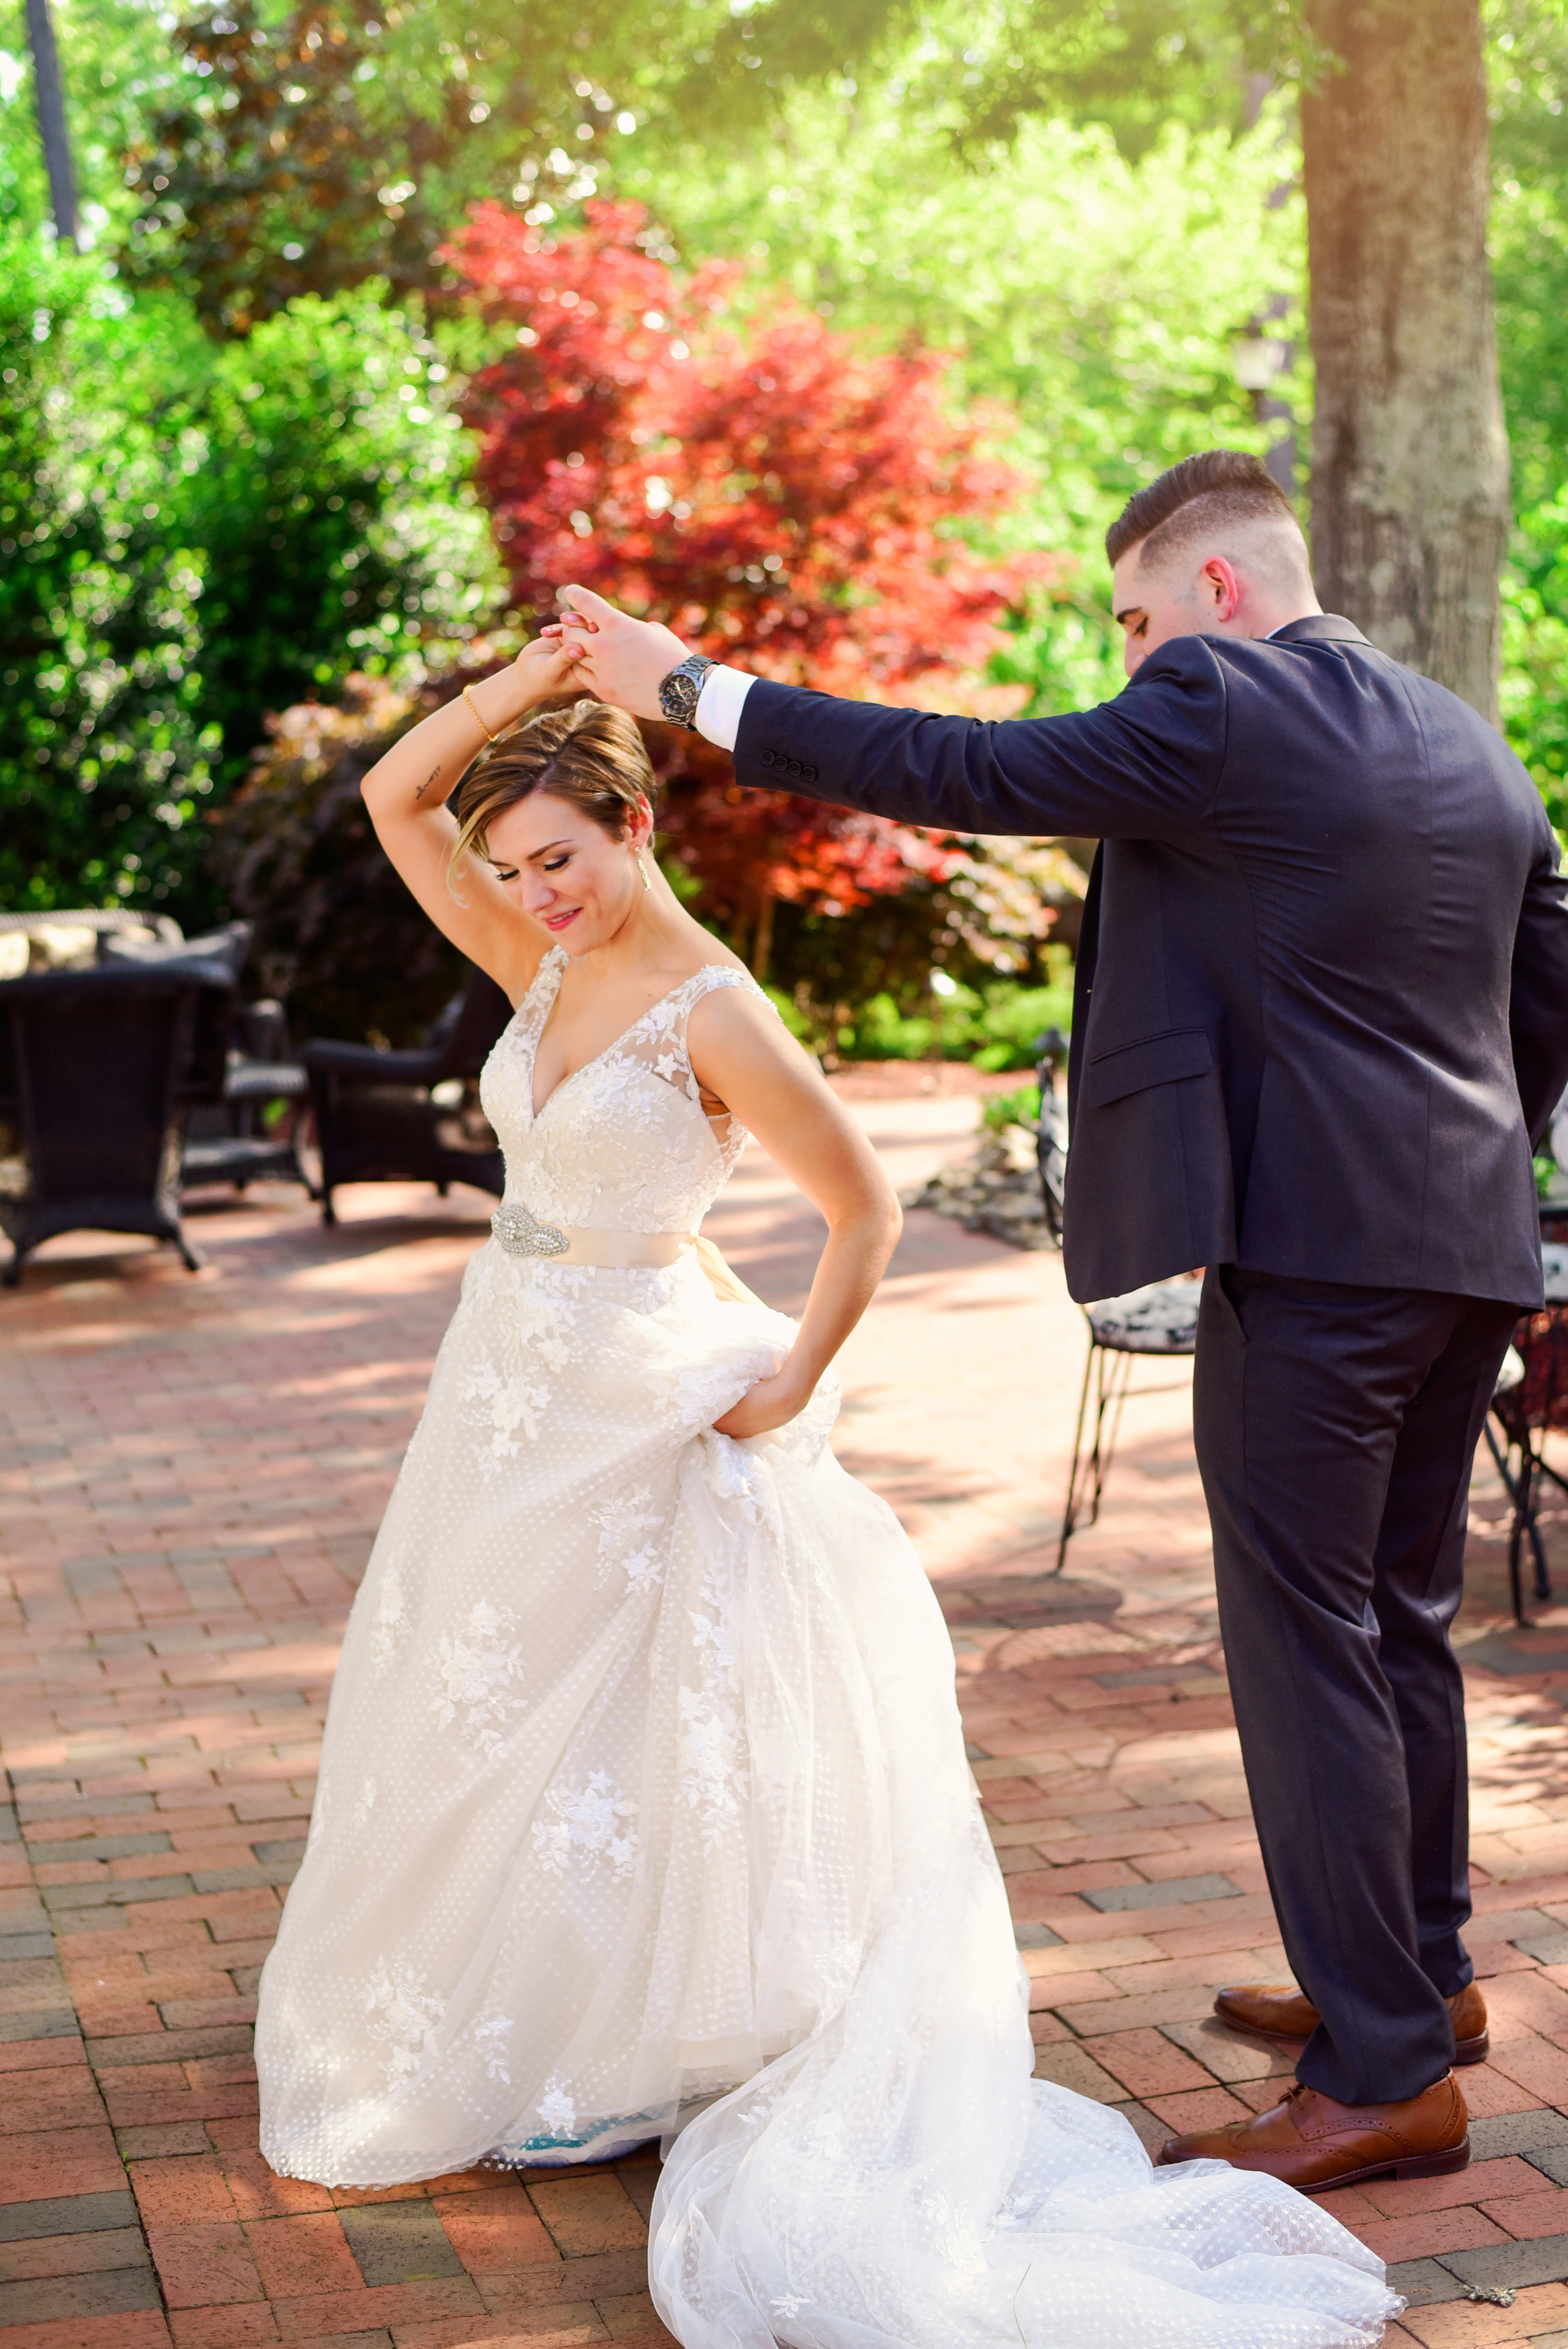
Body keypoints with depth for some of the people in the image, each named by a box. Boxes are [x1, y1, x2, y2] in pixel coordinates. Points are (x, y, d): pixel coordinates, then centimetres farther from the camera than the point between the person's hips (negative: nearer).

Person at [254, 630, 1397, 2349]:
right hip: (507, 1379, 8)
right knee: (471, 1717, 18)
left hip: (632, 1404, -8)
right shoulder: (544, 969, 4)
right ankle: (462, 2024, 35)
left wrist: (790, 1384, -13)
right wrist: (540, 667, -9)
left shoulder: (711, 1011, -17)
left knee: (586, 1730, 2)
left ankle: (598, 2053, 18)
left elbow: (865, 1208, -12)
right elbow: (394, 797, 0)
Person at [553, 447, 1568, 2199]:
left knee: (1305, 1645, -3)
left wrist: (687, 689, -1)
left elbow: (955, 772, -9)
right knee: (1402, 1621, 20)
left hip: (1308, 1245, -9)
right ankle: (1422, 1975, 33)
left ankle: (1382, 2075, 1)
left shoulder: (1214, 715, -10)